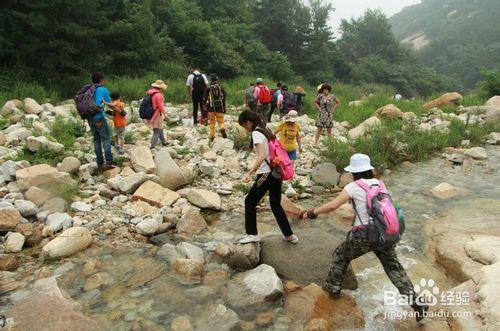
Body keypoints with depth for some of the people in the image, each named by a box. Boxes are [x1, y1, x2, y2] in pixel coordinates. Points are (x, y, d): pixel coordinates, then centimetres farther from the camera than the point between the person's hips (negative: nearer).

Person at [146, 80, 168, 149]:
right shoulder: (158, 95, -22)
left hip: (151, 114, 9)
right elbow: (160, 106, -21)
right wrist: (164, 113, -6)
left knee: (160, 129, 24)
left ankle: (164, 142, 38)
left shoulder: (150, 93, 4)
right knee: (157, 131, 2)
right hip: (157, 115, -9)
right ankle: (152, 146, 4)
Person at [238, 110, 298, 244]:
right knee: (276, 205, 19)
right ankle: (289, 235, 24)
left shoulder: (256, 133, -13)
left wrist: (249, 173, -26)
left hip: (266, 174, -9)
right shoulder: (266, 130, 13)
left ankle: (252, 234, 16)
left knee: (250, 201, 8)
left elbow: (262, 156, -24)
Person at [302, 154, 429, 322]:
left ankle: (333, 287, 34)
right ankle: (416, 303, 16)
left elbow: (332, 205, -12)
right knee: (393, 267, 20)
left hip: (363, 235, -5)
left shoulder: (354, 186, -7)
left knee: (340, 256, 21)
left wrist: (312, 212, -1)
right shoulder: (379, 183, 9)